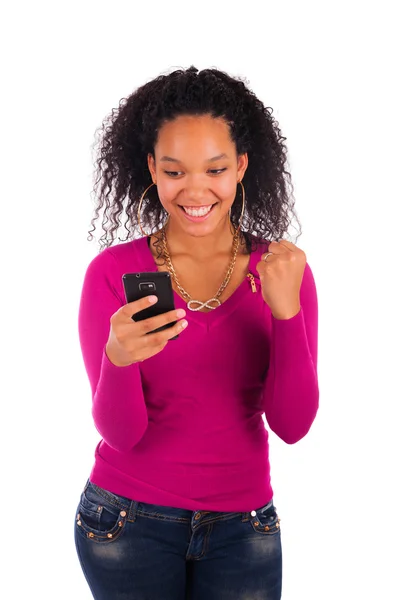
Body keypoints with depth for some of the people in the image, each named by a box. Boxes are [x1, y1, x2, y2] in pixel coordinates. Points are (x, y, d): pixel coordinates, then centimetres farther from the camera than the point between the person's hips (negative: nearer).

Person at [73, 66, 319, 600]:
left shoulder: (283, 270, -5)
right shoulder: (113, 271, -10)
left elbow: (293, 426, -10)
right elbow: (120, 433, -12)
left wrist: (286, 311, -23)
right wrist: (118, 359, -32)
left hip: (243, 526, 1)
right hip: (128, 523, -1)